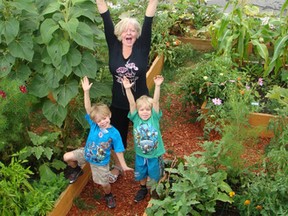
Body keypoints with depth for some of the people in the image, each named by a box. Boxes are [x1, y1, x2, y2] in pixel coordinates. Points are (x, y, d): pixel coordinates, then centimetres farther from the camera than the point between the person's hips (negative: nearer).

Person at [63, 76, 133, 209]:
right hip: (86, 153, 3)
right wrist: (86, 91, -40)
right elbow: (88, 109, -28)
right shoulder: (94, 125, -19)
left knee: (104, 183, 7)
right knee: (67, 157, -2)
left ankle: (109, 196, 44)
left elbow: (118, 151, -15)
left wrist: (123, 165, -13)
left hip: (100, 162, -3)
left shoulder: (114, 133, -24)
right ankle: (77, 170, 30)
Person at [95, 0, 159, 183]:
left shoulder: (142, 47, -10)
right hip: (118, 104, 2)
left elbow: (148, 22, -19)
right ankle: (117, 167, 42)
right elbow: (107, 21, -13)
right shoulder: (114, 46, -7)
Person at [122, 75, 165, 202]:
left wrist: (157, 86, -41)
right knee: (141, 173, 24)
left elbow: (155, 101, -29)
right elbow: (132, 103, -26)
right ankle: (143, 189, 52)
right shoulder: (135, 118, -14)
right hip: (140, 154, 2)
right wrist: (127, 89, -39)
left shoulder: (154, 118, -17)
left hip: (155, 154, -2)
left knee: (155, 175, 20)